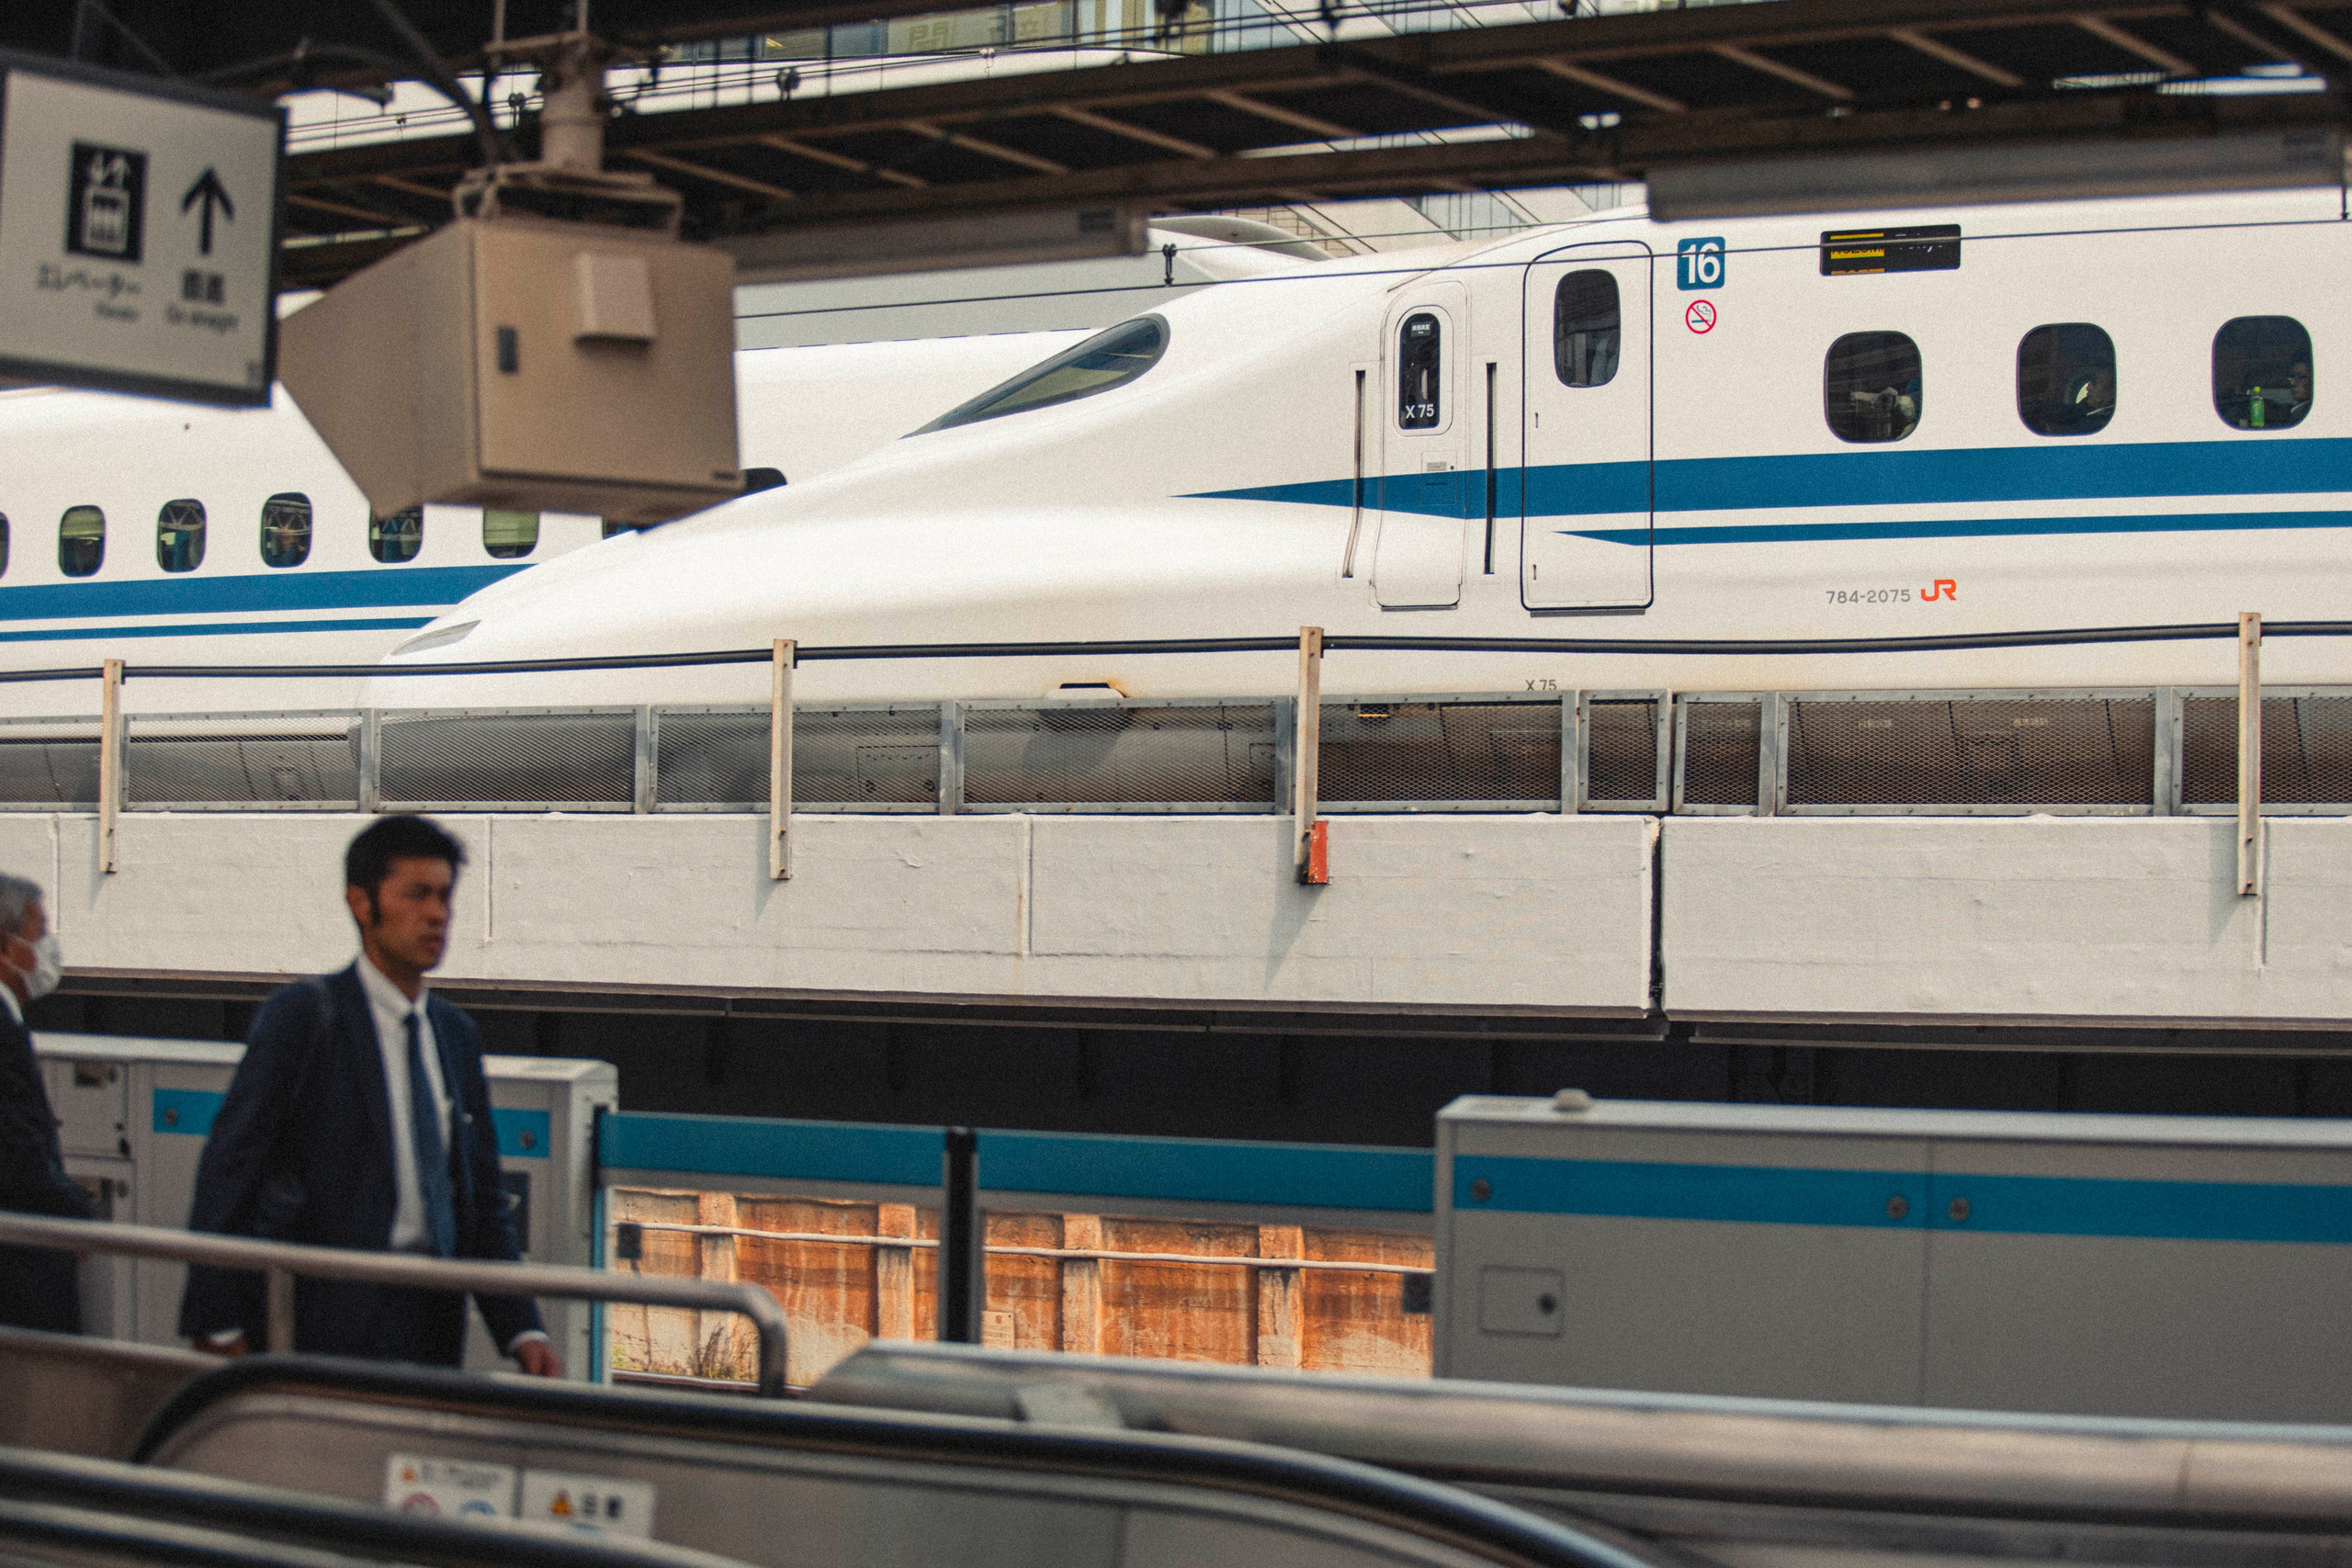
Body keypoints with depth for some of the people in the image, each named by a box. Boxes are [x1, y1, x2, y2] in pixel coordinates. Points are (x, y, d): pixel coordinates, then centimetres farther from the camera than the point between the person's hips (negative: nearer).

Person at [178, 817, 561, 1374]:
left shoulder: (456, 1033, 15)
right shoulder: (302, 1016, -3)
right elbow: (228, 1171, -6)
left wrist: (522, 1330, 7)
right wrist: (217, 1326, -12)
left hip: (434, 1320, 6)